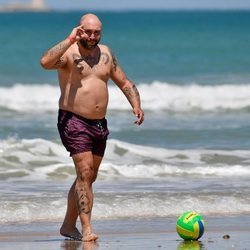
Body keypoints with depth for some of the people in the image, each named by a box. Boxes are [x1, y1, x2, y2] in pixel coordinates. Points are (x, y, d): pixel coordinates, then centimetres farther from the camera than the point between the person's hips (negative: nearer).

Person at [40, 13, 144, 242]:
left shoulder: (105, 53, 10)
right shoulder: (68, 53, -9)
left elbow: (125, 83, 17)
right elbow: (46, 62, -31)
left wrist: (136, 105, 1)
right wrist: (70, 40, -27)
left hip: (99, 124, 7)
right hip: (73, 121, -7)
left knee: (89, 177, 13)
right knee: (85, 173, -17)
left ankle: (69, 225, 26)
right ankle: (87, 229, -20)